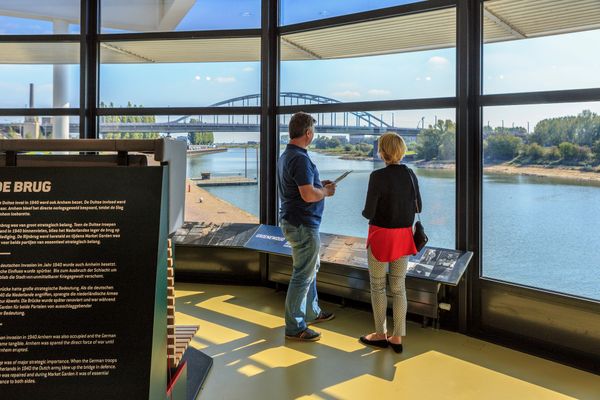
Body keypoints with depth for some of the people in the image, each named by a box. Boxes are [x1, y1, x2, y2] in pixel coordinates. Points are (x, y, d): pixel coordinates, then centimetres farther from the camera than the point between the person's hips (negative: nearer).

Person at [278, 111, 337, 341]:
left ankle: (312, 312, 38)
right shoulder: (300, 158, -22)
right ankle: (294, 327, 8)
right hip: (302, 225, -11)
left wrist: (319, 185, 15)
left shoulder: (286, 156, 10)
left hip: (292, 221, 11)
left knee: (311, 268, 24)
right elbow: (308, 195, -29)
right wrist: (326, 191, -10)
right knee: (303, 275, -1)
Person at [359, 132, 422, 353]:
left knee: (377, 286, 11)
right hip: (403, 236, 5)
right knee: (398, 287, 12)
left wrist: (365, 212, 6)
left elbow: (368, 213, -16)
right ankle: (397, 338, 16)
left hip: (381, 236, -5)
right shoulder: (410, 174, 0)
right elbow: (418, 206, 11)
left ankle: (380, 335, 20)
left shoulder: (378, 176, -18)